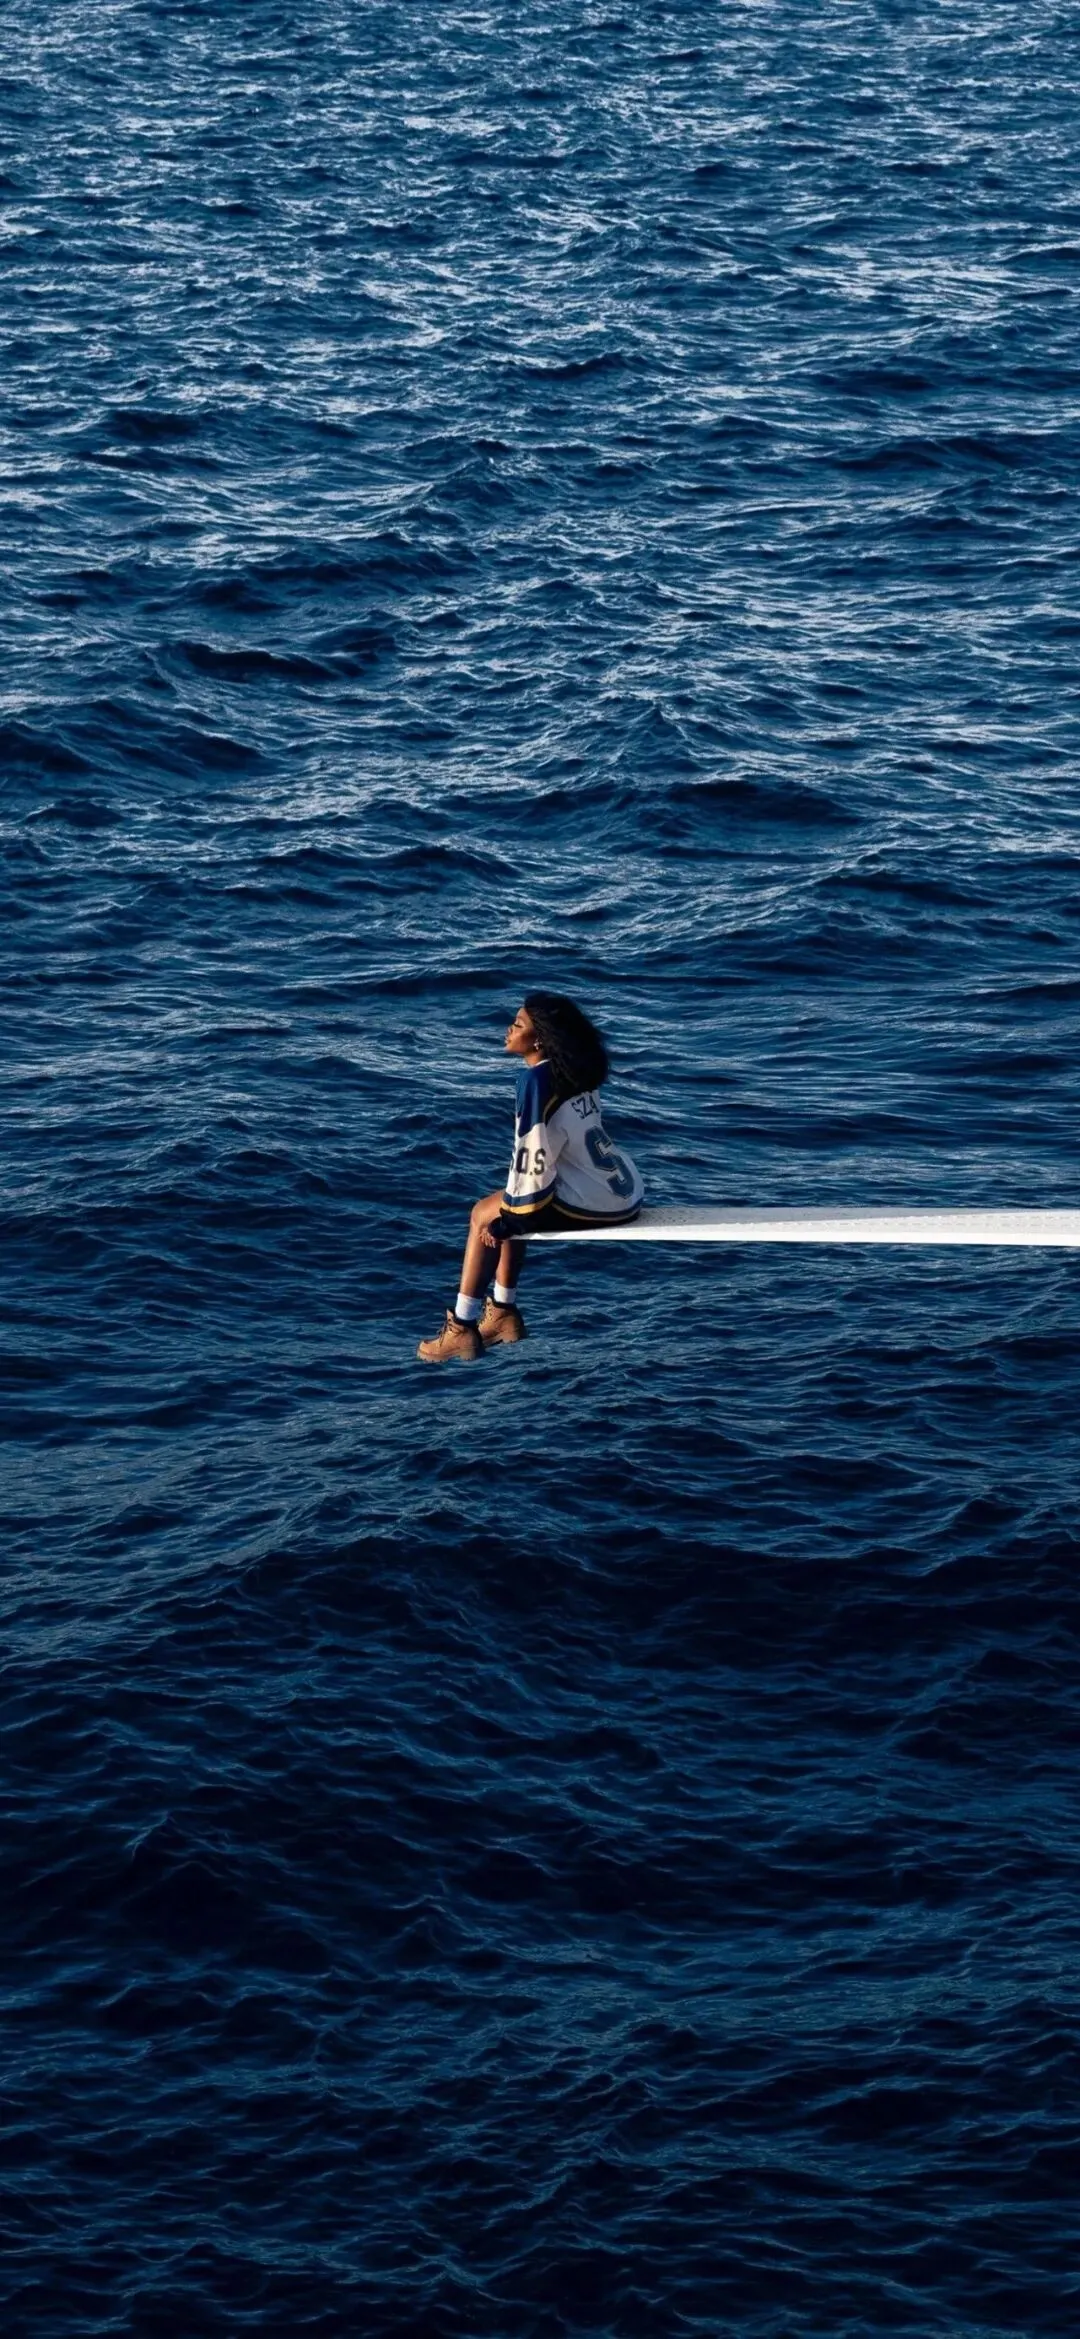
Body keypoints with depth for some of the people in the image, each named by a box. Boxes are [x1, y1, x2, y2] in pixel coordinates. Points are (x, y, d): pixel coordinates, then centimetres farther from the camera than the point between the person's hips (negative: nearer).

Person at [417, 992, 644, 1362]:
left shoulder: (537, 1080, -16)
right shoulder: (574, 1071, 9)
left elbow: (532, 1155, -17)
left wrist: (508, 1219, -8)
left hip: (593, 1204, -8)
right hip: (624, 1190, 8)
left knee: (485, 1216, 3)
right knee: (508, 1211, 23)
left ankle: (461, 1330, 5)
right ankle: (502, 1314, 26)